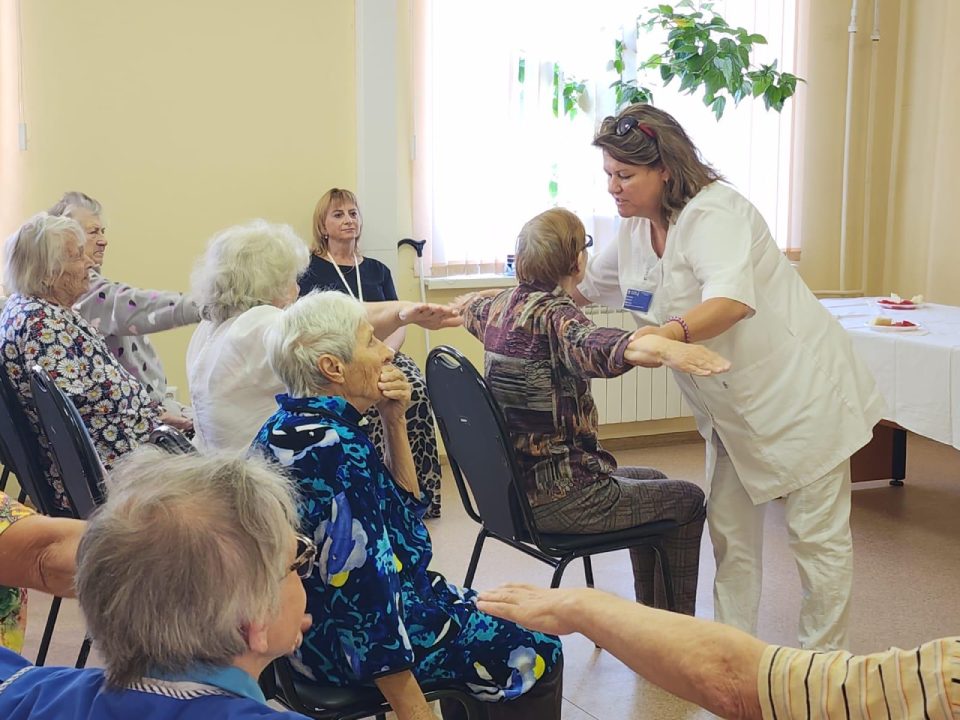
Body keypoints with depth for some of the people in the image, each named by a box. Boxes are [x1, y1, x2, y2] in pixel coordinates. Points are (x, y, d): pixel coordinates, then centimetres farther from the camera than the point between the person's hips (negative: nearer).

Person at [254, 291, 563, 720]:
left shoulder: (285, 431, 3)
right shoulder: (337, 449, -27)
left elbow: (404, 508, 10)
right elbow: (364, 597, -28)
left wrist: (394, 421, -3)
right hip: (355, 645, -10)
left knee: (475, 616, 27)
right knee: (536, 651, 4)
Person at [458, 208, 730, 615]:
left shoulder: (500, 307, 4)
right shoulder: (551, 310, -22)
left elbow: (469, 307, 31)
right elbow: (592, 345, -46)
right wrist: (663, 348, -64)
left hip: (516, 486, 9)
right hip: (557, 498, -9)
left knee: (651, 481, 30)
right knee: (687, 502, 11)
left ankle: (648, 615, 39)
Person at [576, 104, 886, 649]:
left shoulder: (712, 212, -22)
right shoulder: (636, 231, 4)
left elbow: (733, 300, -39)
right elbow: (581, 289, 17)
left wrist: (670, 333, -58)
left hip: (800, 390, -9)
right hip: (734, 408, 9)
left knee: (817, 533, 1)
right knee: (730, 532, 12)